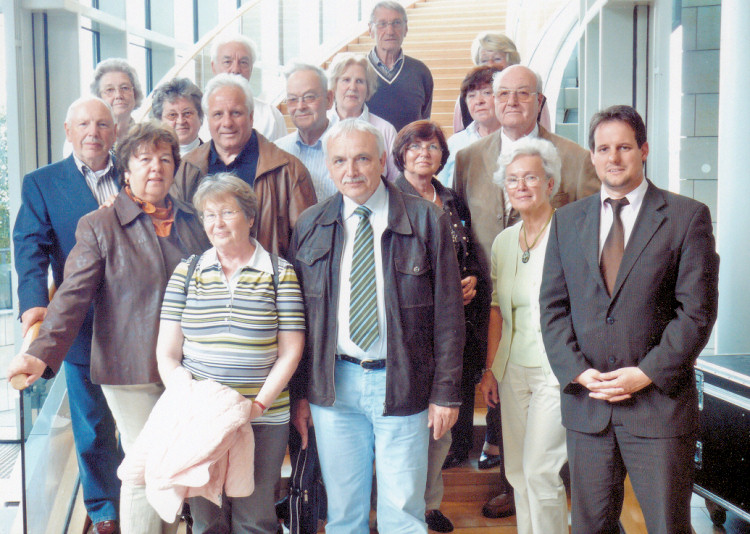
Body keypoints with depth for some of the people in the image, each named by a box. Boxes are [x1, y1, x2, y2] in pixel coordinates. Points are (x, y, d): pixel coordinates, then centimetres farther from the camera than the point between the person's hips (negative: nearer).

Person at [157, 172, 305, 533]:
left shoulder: (280, 273, 1)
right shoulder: (186, 273, 7)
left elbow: (290, 351, 0)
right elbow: (167, 354, 6)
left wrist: (259, 404, -11)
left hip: (263, 420, -1)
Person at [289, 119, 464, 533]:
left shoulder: (426, 220, -3)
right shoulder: (309, 226, 6)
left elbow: (448, 312, -2)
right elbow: (297, 312, 8)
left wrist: (446, 391, -5)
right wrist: (299, 391, 6)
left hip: (402, 383, -2)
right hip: (333, 386, 2)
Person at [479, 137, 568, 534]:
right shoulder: (503, 241, 10)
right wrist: (489, 369, 13)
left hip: (557, 369, -6)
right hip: (512, 369, 6)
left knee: (540, 471, -5)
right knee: (517, 472, 11)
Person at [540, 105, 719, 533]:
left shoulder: (688, 216, -1)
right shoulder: (567, 220, 10)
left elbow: (697, 310, -6)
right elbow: (553, 306, 7)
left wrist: (646, 374, -13)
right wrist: (577, 371, -6)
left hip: (660, 402, -3)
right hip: (586, 403, 3)